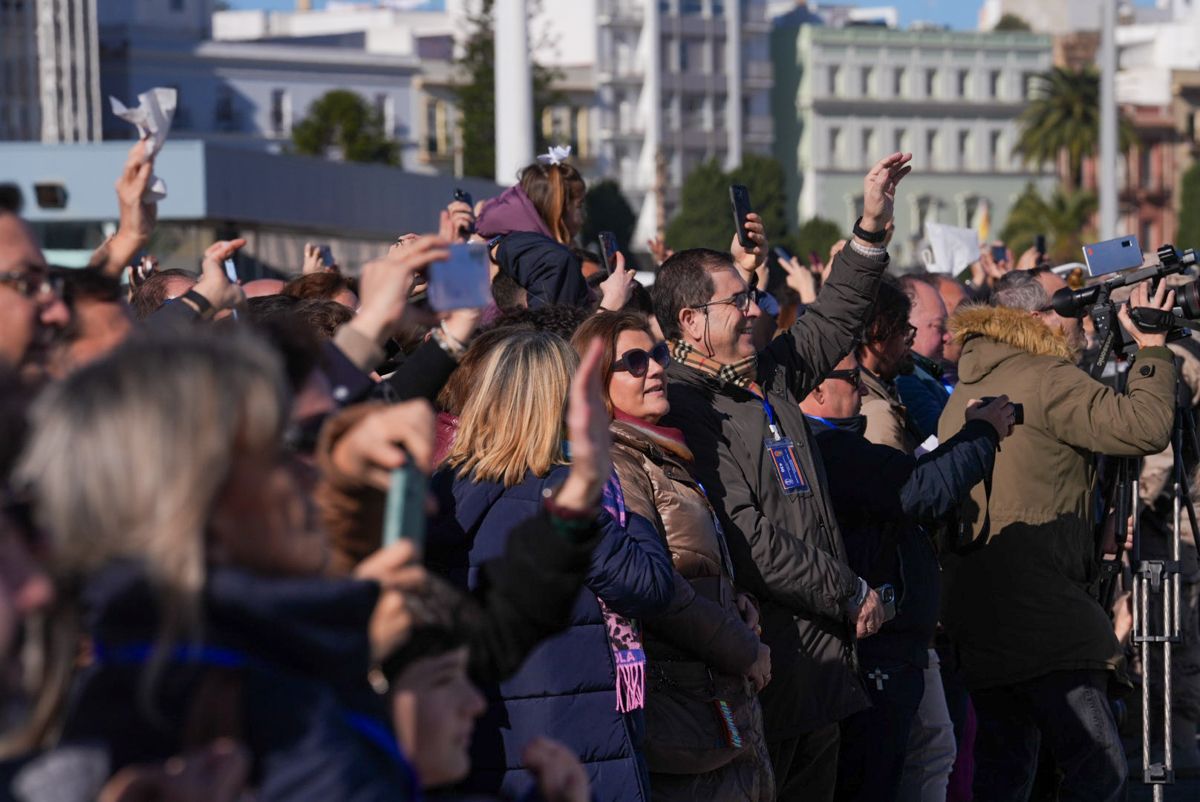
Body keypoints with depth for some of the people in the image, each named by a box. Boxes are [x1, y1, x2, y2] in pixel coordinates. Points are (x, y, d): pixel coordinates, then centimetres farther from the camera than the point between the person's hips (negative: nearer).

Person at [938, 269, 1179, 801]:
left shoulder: (968, 387, 17)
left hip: (974, 615, 10)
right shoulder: (1046, 379, -11)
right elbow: (1146, 427, -17)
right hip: (1039, 619, -10)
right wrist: (1151, 347, -6)